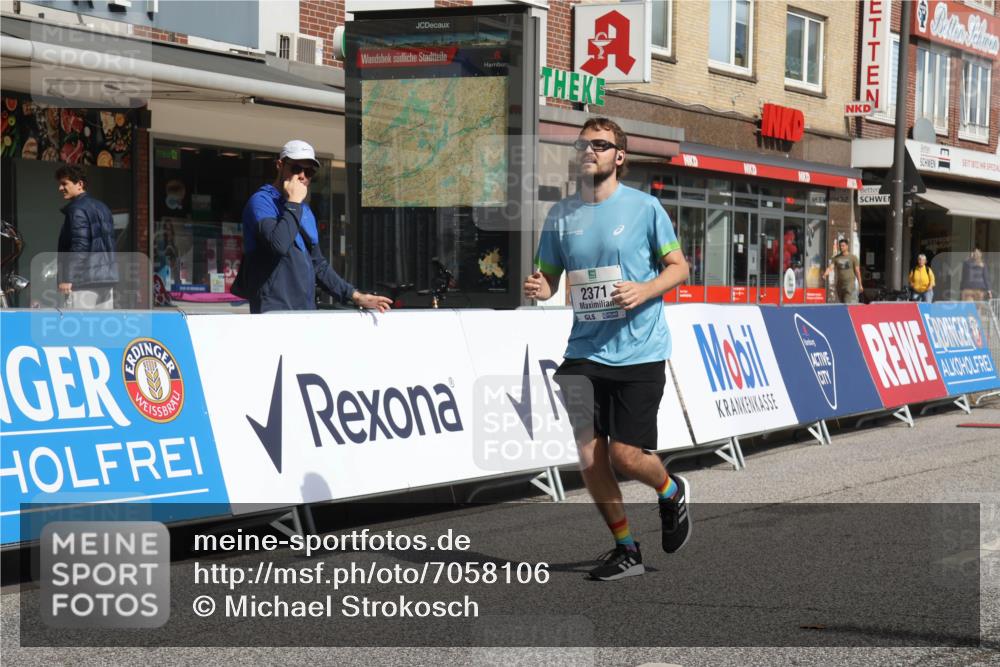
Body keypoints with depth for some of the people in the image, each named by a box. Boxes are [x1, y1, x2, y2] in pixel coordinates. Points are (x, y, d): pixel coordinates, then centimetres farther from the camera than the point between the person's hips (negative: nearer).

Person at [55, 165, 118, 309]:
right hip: (107, 278, 9)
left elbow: (79, 246, -17)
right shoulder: (102, 208, 19)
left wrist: (67, 278, -18)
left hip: (84, 280, -9)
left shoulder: (77, 209, -9)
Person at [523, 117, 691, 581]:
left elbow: (678, 267, 4)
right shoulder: (561, 215, 7)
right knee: (589, 458, -2)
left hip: (639, 352, -3)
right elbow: (549, 277, 14)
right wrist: (538, 288, -10)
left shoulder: (644, 208, -2)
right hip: (584, 352, 3)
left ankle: (672, 493, 28)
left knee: (626, 457, -7)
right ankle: (626, 549, 17)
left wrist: (644, 290, -15)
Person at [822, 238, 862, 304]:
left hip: (850, 284, -3)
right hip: (839, 284, 3)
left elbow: (857, 271, 4)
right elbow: (830, 267, -8)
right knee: (840, 303, 6)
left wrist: (860, 284, 3)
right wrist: (825, 274, -29)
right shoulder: (835, 258, 6)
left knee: (848, 303, -15)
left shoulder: (853, 258, 2)